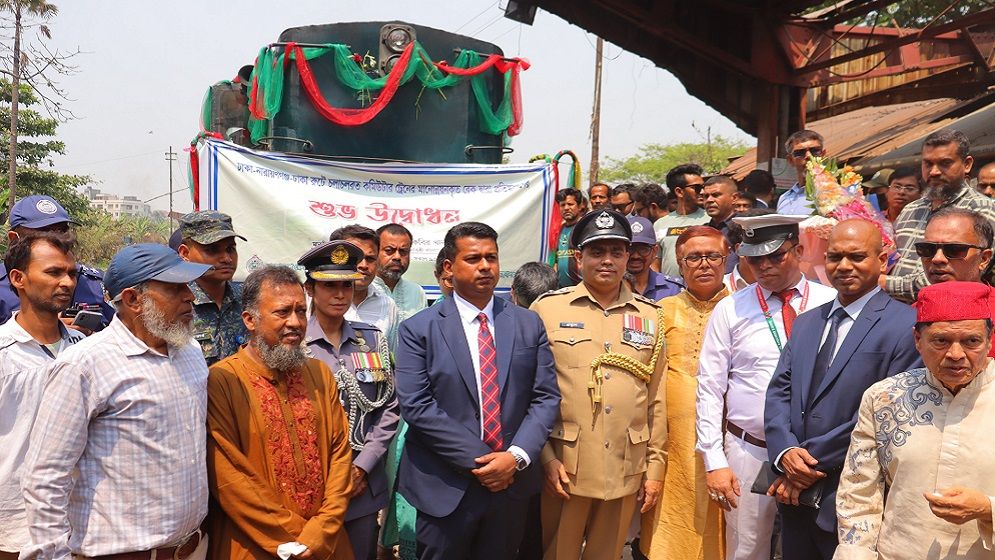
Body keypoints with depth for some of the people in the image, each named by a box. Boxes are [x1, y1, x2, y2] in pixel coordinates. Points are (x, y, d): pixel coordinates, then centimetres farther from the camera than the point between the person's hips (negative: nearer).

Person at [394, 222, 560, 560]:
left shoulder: (529, 325, 5)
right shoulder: (418, 329, -4)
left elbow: (546, 397, 2)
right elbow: (416, 406, -12)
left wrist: (516, 456, -12)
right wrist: (479, 461, -15)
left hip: (512, 483, 3)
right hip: (444, 489, -2)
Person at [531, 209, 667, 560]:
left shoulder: (650, 315, 7)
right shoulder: (547, 308, -2)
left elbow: (657, 398, 9)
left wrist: (656, 465, 7)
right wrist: (546, 457, -7)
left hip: (627, 471, 3)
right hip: (564, 468, -2)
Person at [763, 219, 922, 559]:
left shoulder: (906, 326, -10)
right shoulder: (806, 322, 13)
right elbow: (779, 391, 7)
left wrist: (813, 462, -14)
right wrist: (786, 451, -11)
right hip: (796, 496, 6)